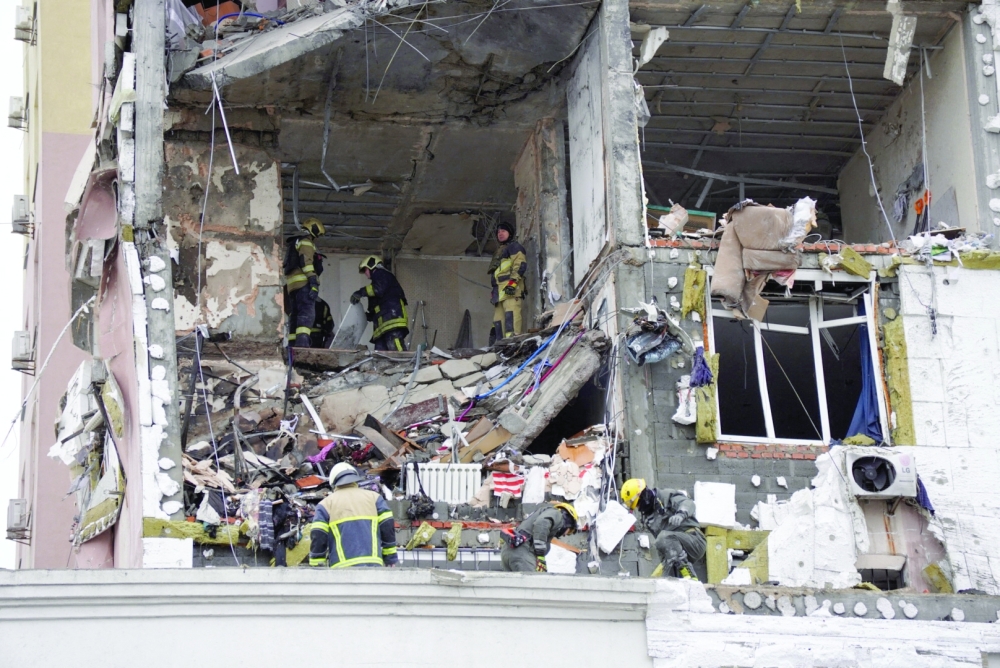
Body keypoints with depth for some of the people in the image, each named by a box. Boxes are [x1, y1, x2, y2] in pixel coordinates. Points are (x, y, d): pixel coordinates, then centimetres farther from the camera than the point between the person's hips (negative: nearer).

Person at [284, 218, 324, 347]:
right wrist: (313, 281, -22)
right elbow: (306, 261, -15)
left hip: (291, 284, 9)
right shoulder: (305, 241, 0)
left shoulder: (294, 243, 30)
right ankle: (302, 342, -34)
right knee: (307, 313, -18)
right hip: (303, 283, -9)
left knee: (295, 314, 10)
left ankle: (292, 344, 8)